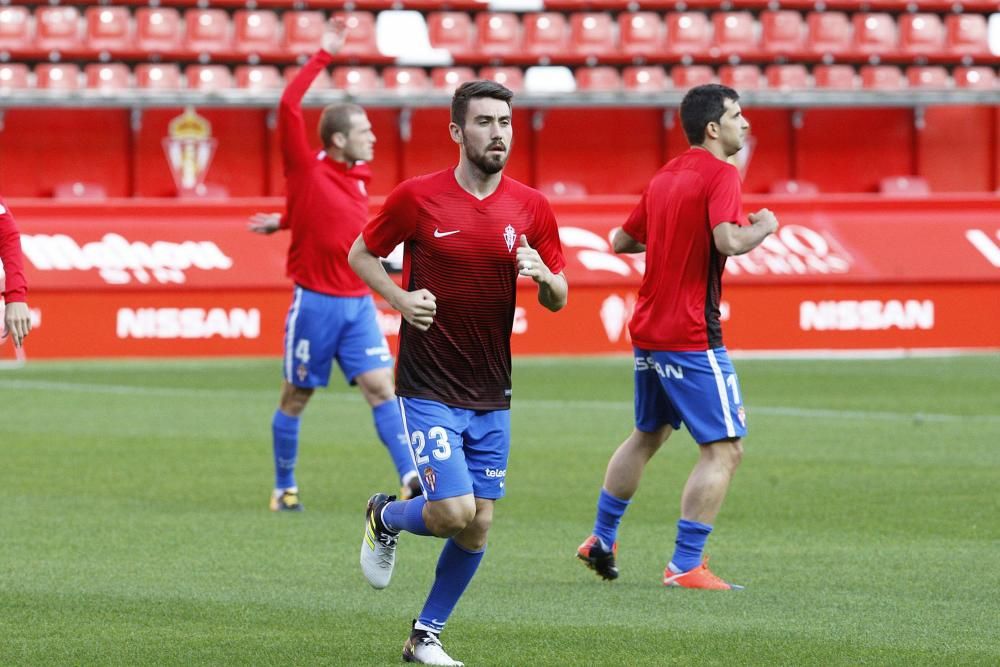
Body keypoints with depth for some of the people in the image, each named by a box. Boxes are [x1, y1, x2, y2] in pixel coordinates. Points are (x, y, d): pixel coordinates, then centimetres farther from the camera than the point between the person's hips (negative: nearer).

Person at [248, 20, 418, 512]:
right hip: (315, 302, -5)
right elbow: (289, 107, -19)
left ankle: (409, 477, -17)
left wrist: (283, 222, 14)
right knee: (296, 398, 6)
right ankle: (284, 488, 20)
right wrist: (324, 56, -17)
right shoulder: (307, 170, -7)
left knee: (381, 386, -9)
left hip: (357, 303, 5)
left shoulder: (359, 177, 10)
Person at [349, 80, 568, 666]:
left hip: (491, 393, 4)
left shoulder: (532, 208, 1)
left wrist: (543, 276, -16)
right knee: (455, 513, -15)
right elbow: (361, 255, 5)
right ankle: (385, 518, 18)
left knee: (478, 528, 4)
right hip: (429, 389, -4)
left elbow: (559, 299, 8)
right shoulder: (418, 197, -8)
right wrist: (401, 297, -12)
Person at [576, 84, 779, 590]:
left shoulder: (665, 176, 13)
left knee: (647, 435, 26)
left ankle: (601, 540, 35)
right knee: (724, 449, -5)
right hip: (690, 335, -9)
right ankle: (685, 566, -9)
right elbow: (729, 241, -28)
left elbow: (622, 240, 21)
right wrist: (763, 226, -9)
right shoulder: (720, 174, -13)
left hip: (648, 330, 9)